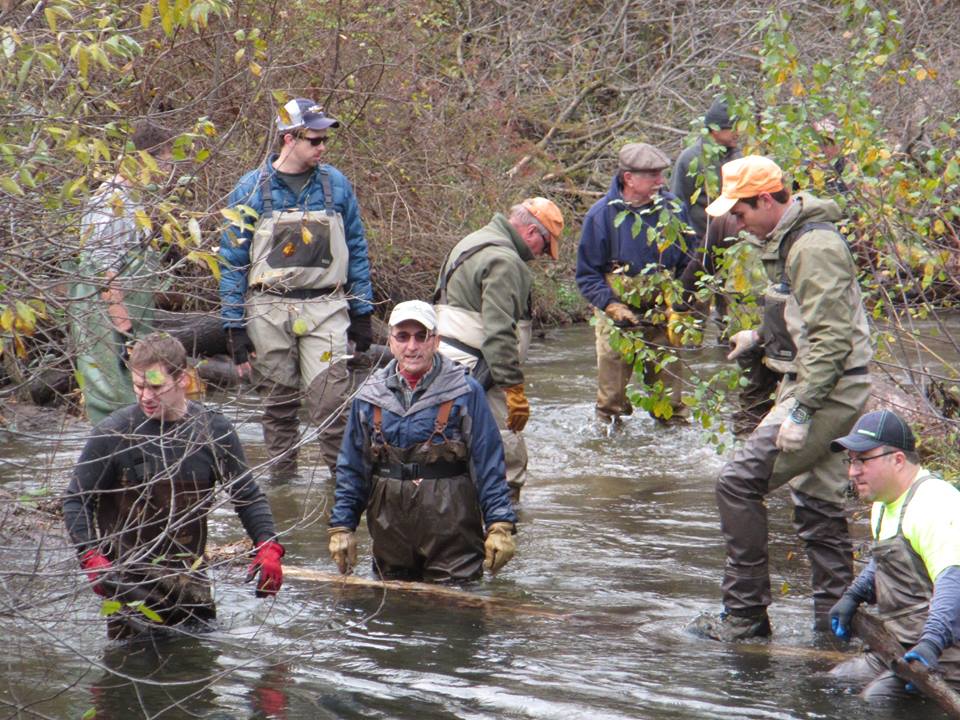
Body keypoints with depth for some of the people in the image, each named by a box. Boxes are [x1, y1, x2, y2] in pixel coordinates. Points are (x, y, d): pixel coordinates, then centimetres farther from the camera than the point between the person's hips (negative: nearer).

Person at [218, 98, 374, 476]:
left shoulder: (336, 185, 6)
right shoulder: (252, 189, 1)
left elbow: (356, 250, 13)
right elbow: (232, 259, 3)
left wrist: (362, 313, 9)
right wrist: (235, 324, -2)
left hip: (326, 308, 0)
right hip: (269, 312, 0)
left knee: (331, 398, -11)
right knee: (278, 401, 7)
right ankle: (282, 471, 16)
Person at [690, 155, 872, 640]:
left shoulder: (814, 246, -19)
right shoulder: (787, 240, 14)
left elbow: (831, 336, -25)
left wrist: (800, 412, -27)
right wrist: (760, 337, 22)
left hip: (829, 390, -11)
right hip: (816, 385, 11)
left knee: (740, 482, -12)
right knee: (818, 506, 14)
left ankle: (745, 614, -7)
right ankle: (834, 623, 20)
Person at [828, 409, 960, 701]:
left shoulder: (935, 505, -19)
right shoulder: (884, 504, 17)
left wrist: (931, 643, -44)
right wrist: (852, 597, 24)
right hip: (897, 650, 10)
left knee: (876, 699, -28)